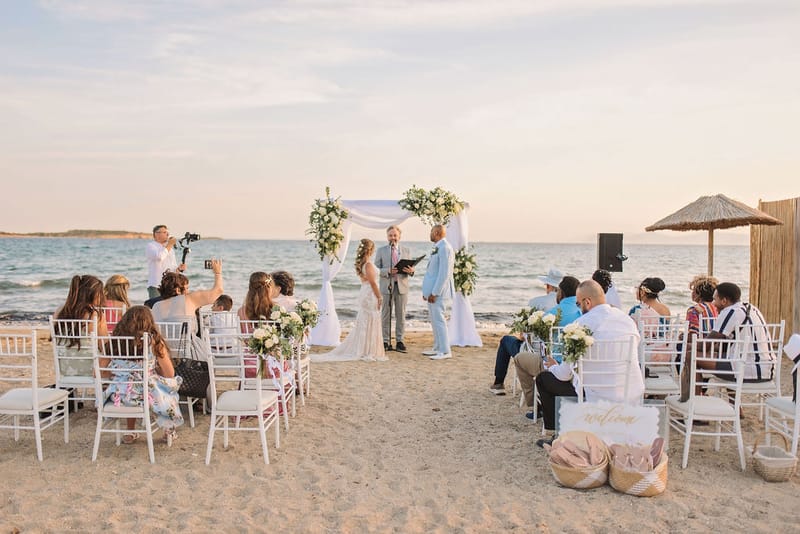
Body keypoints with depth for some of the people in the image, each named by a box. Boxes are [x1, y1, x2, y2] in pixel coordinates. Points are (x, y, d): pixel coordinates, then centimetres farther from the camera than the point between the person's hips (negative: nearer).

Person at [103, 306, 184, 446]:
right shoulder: (154, 341, -7)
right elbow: (170, 374, -3)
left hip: (119, 395, 3)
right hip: (147, 395, -3)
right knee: (172, 384, 26)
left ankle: (131, 432, 42)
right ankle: (169, 431, 37)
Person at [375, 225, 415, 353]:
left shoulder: (407, 250, 10)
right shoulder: (381, 250, 5)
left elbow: (411, 268, 9)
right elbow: (376, 269, 0)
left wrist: (411, 271, -15)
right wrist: (388, 271, -18)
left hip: (402, 286, 1)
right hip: (387, 286, -1)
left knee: (401, 315, 4)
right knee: (386, 315, 2)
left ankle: (400, 341, 11)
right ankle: (386, 342, 9)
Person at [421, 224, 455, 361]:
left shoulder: (444, 248, -16)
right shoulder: (437, 247, 15)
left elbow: (444, 273, -21)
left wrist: (435, 293, -21)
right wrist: (427, 291, 18)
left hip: (438, 292, -10)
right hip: (432, 291, 10)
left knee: (438, 320, -8)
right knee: (434, 320, 14)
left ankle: (445, 351, -3)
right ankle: (437, 348, 23)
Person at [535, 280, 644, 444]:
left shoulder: (583, 323, -11)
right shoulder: (628, 319, 8)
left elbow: (565, 374, -6)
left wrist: (553, 366, 19)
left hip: (600, 397, -7)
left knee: (543, 379, 13)